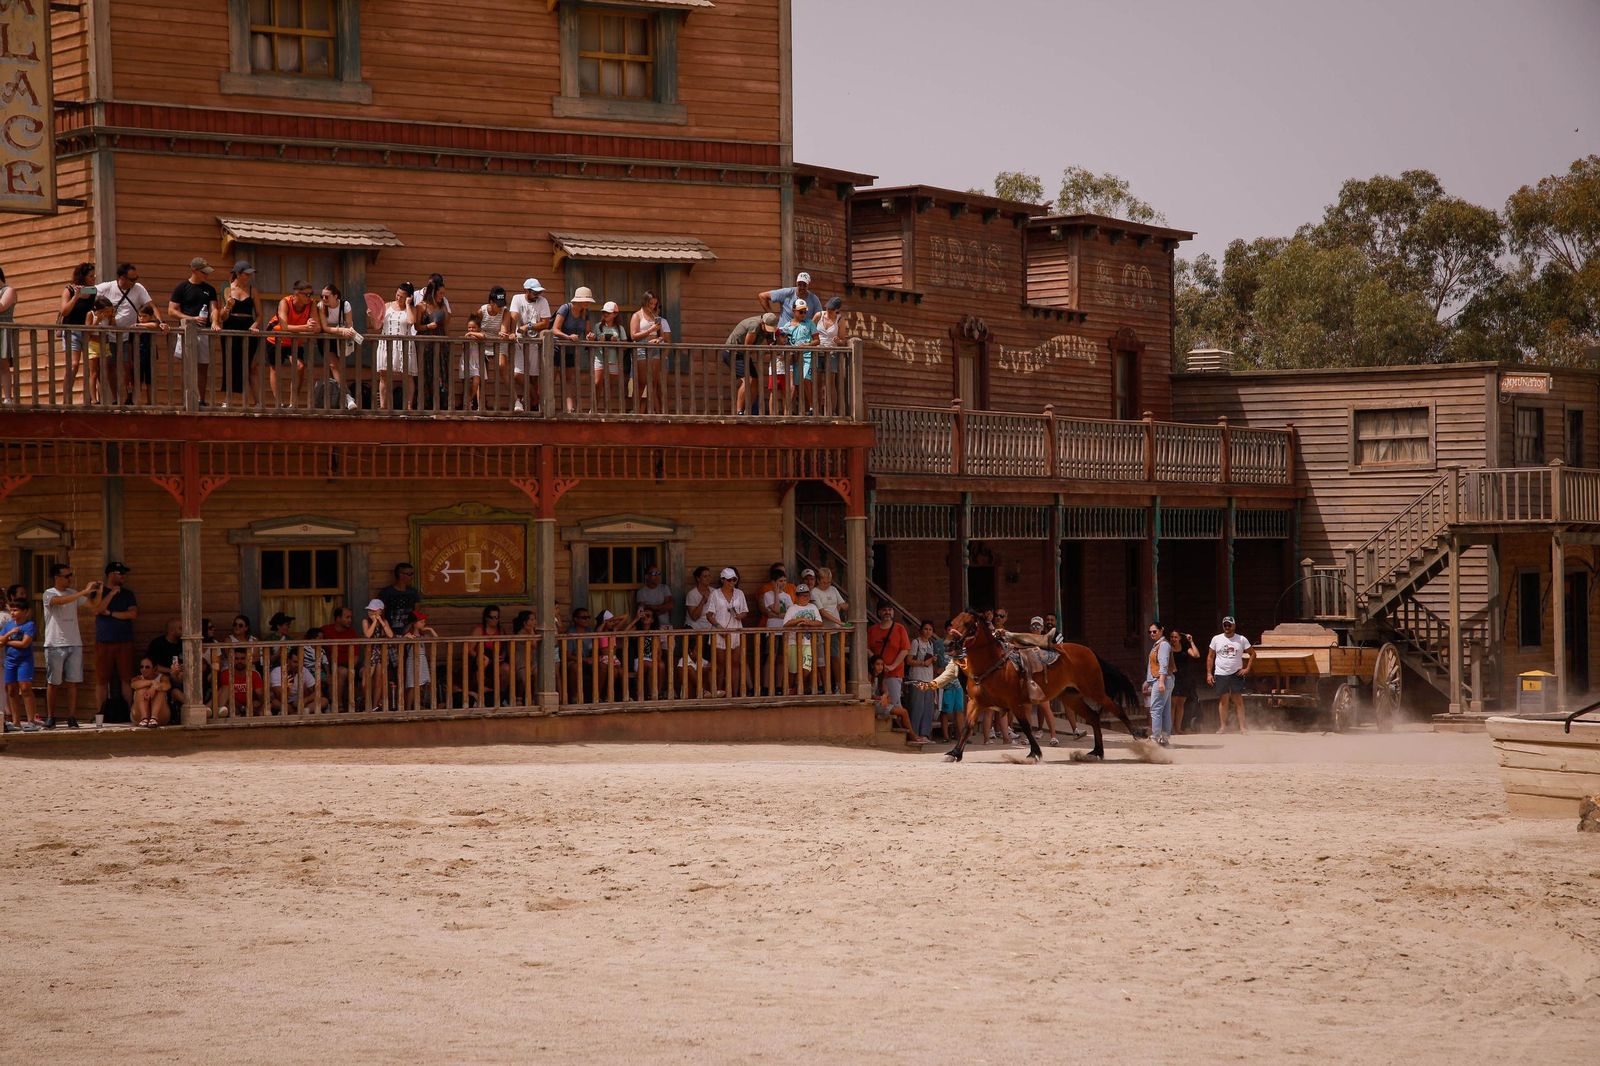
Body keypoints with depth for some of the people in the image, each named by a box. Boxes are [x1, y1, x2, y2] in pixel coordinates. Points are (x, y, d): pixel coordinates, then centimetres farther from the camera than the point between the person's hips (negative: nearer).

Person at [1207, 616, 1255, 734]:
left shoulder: (1242, 639, 3)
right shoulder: (1216, 639, 6)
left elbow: (1252, 654, 9)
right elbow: (1210, 657, 10)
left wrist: (1247, 669, -1)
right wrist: (1209, 673, 3)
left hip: (1236, 674, -1)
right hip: (1221, 674, 1)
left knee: (1238, 700, -4)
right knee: (1223, 701, 1)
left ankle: (1242, 726, -6)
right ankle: (1223, 726, 3)